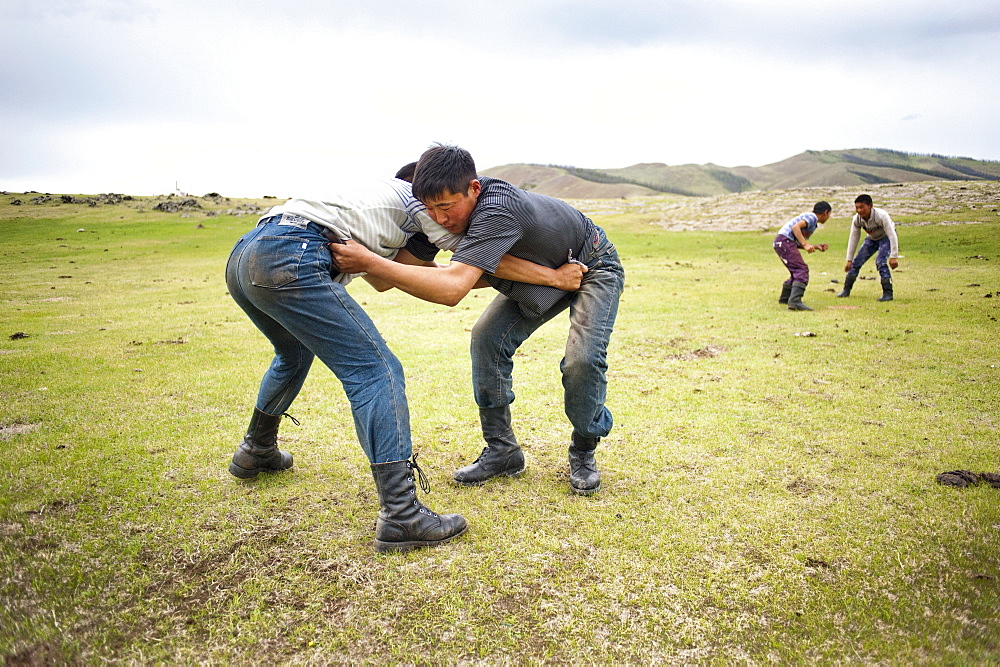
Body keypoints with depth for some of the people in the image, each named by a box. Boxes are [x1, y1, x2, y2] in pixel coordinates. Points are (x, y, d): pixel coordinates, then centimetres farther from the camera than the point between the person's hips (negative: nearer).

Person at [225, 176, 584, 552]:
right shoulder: (413, 196, 14)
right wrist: (553, 277, 14)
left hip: (241, 258, 10)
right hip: (287, 261, -10)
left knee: (294, 354, 34)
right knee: (376, 370, -8)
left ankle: (256, 453, 53)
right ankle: (400, 516, -14)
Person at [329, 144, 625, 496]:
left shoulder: (496, 212, -43)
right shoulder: (464, 203, -17)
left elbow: (452, 288, -55)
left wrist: (369, 262, -54)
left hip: (594, 268, -7)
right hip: (540, 274, 8)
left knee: (582, 357, -27)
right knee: (488, 337, -8)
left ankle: (584, 452, 1)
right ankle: (502, 450, 3)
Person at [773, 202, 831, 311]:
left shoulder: (813, 223, 27)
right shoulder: (812, 217, -3)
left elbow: (798, 243, 24)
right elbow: (796, 227, -19)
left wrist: (816, 247, 18)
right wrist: (805, 244, -23)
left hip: (780, 243, 10)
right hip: (784, 241, -10)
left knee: (797, 271, 20)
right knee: (802, 269, -16)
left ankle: (785, 298, 32)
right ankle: (795, 301, -28)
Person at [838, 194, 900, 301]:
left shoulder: (881, 216, -35)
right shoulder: (857, 219, -21)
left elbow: (892, 235, -33)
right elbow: (853, 239, -11)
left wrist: (894, 257, -38)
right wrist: (849, 260, -10)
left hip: (886, 238, -5)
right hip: (872, 239, 5)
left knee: (880, 261, -25)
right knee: (857, 261, -2)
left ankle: (888, 293, -18)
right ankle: (846, 290, 12)